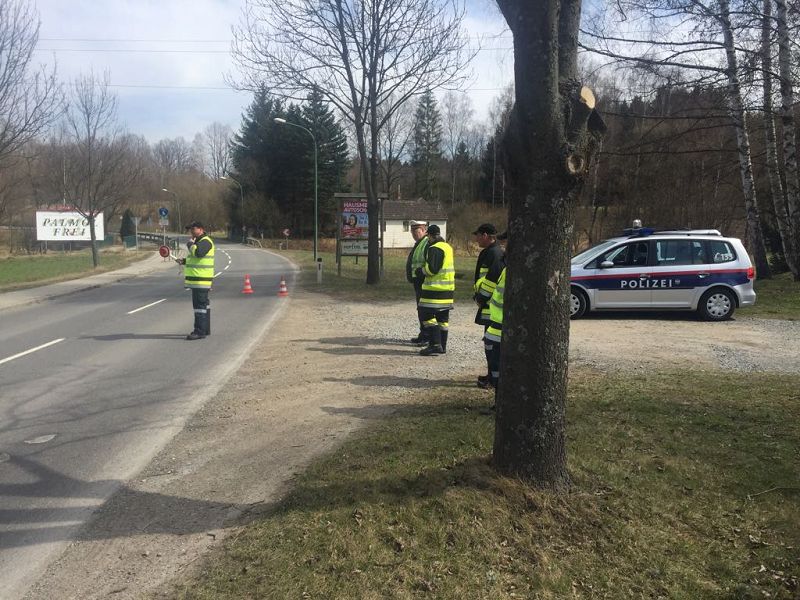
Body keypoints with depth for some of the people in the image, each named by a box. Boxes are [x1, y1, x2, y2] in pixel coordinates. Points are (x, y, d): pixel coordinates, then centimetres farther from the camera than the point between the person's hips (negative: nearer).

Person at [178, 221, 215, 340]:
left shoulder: (205, 241, -12)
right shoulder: (199, 241, 22)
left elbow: (198, 252, -31)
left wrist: (190, 244, -13)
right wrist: (185, 261, 15)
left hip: (201, 280, -11)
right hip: (197, 279, 11)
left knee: (200, 305, -11)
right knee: (203, 305, 15)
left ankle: (200, 331, -10)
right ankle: (205, 329, 22)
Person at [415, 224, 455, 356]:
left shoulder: (434, 249, -14)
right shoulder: (448, 247, 17)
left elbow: (431, 269, -21)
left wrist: (421, 271, -2)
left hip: (435, 288, -9)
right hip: (448, 288, 9)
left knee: (426, 314, -6)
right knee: (443, 317, 12)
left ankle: (435, 345, -11)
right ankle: (442, 346, 18)